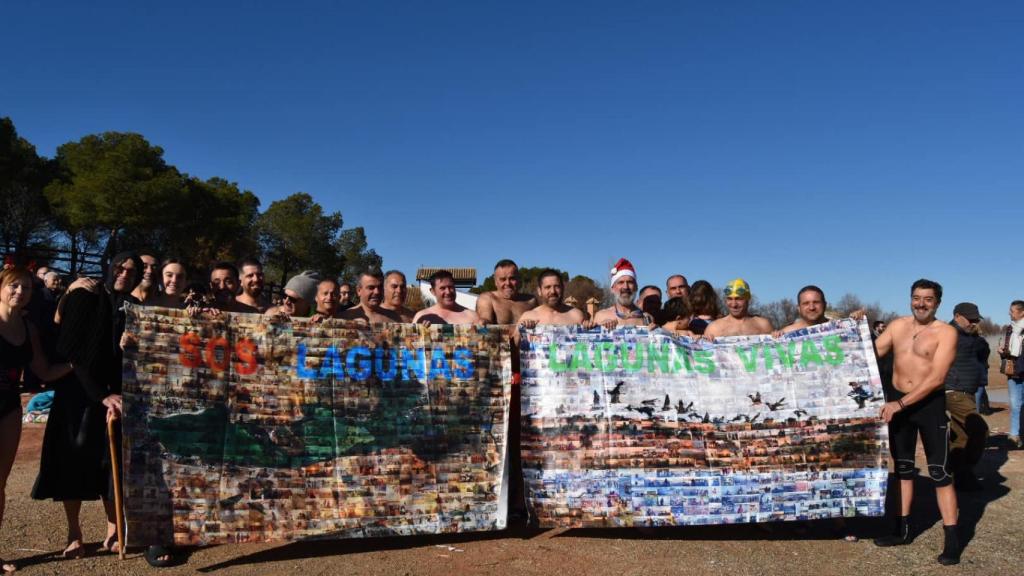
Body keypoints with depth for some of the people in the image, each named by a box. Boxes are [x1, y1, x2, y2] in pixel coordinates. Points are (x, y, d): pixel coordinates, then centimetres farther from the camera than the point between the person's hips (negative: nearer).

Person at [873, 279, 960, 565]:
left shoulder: (946, 332, -9)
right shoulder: (897, 325, 6)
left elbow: (936, 378, -18)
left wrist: (901, 404, -22)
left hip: (930, 403, -5)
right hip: (896, 401, 5)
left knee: (939, 471, -2)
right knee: (902, 466, 13)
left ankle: (952, 540, 6)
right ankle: (904, 529, 25)